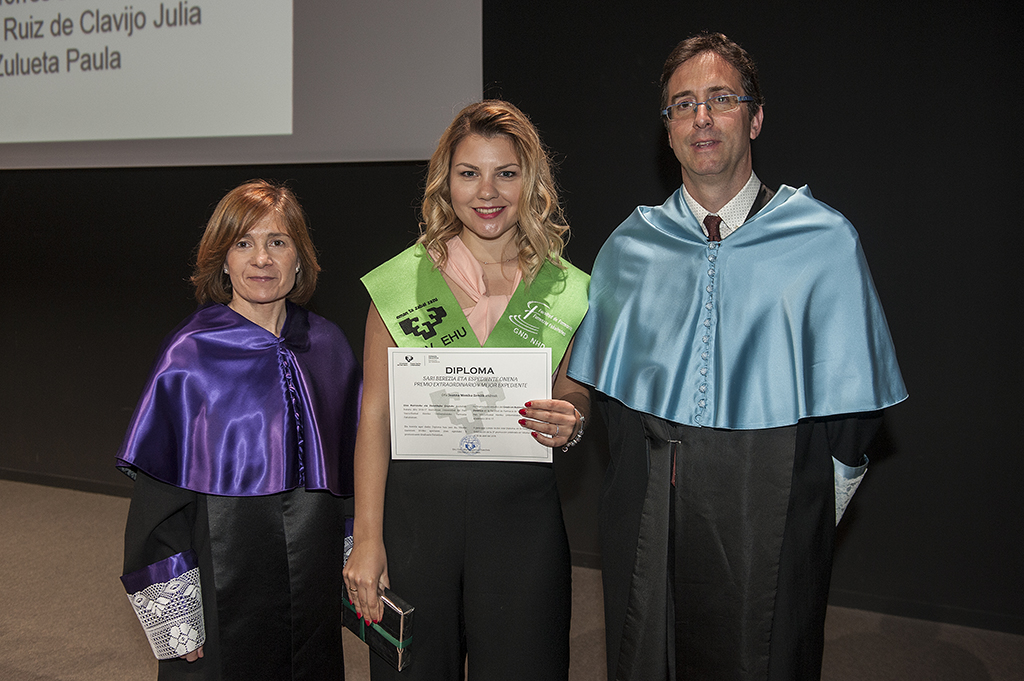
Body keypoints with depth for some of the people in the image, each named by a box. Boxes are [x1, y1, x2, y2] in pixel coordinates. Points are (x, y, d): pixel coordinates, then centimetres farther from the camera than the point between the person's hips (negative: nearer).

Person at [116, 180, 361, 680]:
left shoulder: (327, 346, 2)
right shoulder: (190, 356, -10)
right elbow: (157, 492, -9)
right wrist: (176, 615, -12)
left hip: (314, 577, 4)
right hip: (223, 576, -4)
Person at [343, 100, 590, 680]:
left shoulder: (568, 290, 2)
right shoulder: (400, 282, -1)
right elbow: (375, 417, -1)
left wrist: (570, 423, -11)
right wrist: (367, 539, -4)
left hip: (522, 509, 1)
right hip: (416, 506, 0)